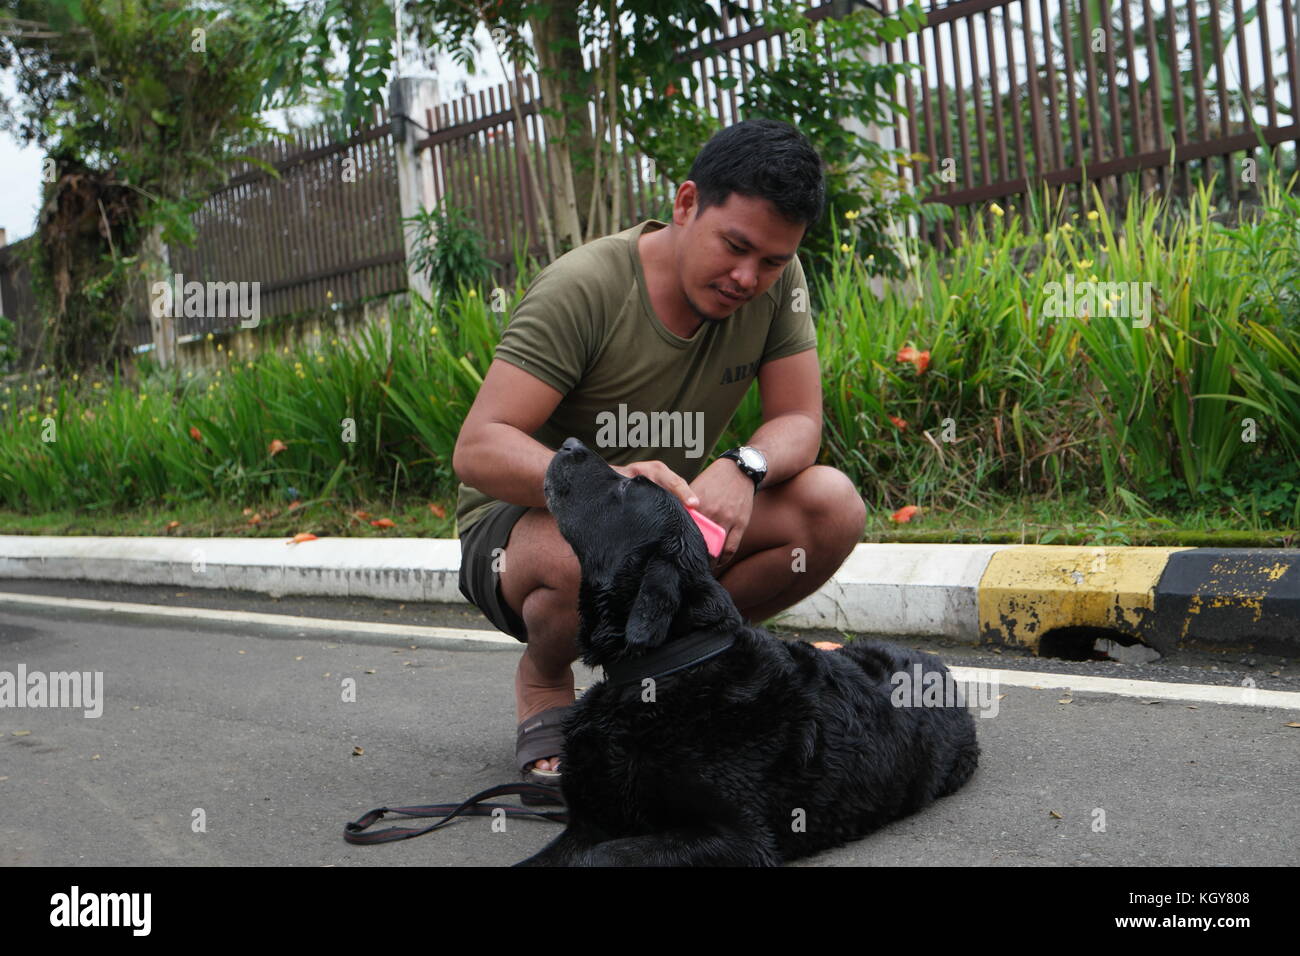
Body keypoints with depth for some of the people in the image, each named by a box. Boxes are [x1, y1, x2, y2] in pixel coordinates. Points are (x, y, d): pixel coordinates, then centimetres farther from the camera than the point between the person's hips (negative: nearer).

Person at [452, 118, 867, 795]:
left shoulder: (776, 282, -8)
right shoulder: (582, 288, -23)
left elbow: (799, 422, -7)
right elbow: (478, 449, -28)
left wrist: (743, 467, -31)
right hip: (526, 518, -5)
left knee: (833, 505, -17)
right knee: (578, 556, -40)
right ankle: (542, 681, -3)